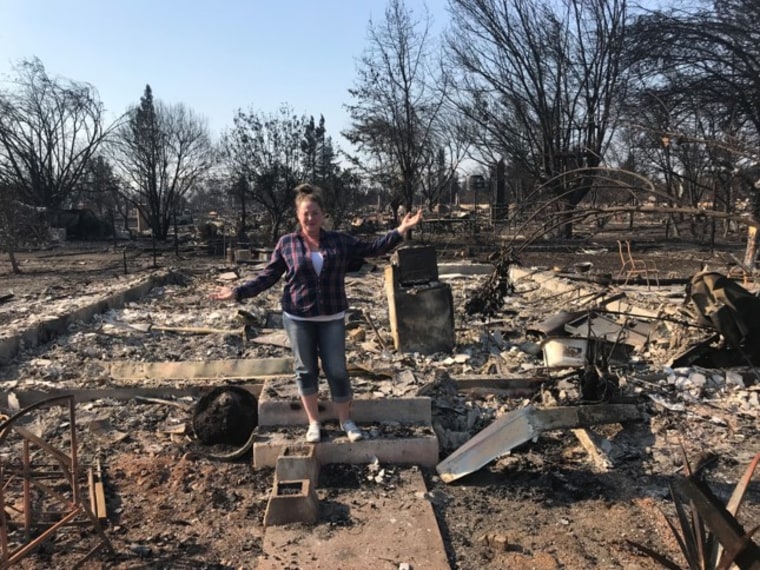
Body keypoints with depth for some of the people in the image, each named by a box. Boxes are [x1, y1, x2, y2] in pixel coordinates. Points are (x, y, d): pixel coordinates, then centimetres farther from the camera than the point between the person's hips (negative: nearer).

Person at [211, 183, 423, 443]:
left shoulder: (340, 240, 1)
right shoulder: (286, 243, -1)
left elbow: (371, 248, 5)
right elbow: (268, 276, 1)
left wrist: (400, 231, -1)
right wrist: (239, 292, -8)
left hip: (332, 318, 1)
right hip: (298, 318, 0)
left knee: (337, 370, 5)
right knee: (306, 370, 10)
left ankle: (346, 420, 23)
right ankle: (313, 422, 26)